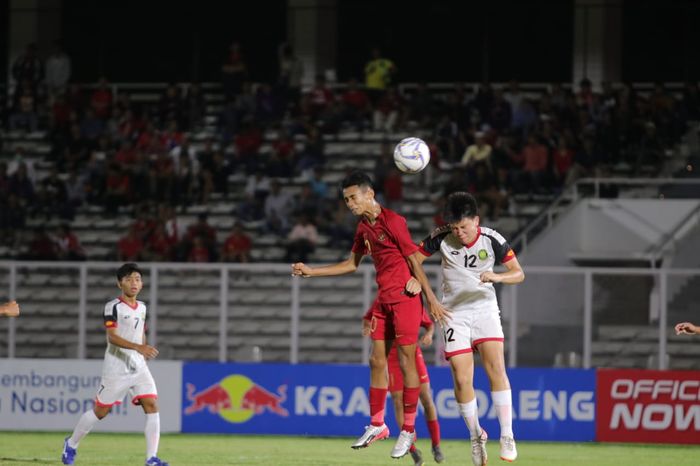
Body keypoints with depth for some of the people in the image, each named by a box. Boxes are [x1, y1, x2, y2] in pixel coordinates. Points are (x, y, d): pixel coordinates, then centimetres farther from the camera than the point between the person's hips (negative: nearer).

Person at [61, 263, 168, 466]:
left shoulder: (142, 308, 12)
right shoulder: (113, 307, -10)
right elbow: (112, 337, -22)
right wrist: (138, 347, -34)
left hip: (139, 367, 5)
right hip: (116, 369, -5)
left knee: (152, 406, -12)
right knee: (100, 411, 4)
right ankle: (71, 444, 27)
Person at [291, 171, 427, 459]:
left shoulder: (392, 222, -13)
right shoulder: (363, 228, 12)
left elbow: (415, 258, -11)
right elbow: (351, 264, 24)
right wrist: (312, 272, 21)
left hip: (405, 298, -8)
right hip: (383, 301, 8)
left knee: (406, 361, -4)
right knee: (377, 360, 7)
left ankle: (409, 429, 2)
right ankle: (377, 425, 16)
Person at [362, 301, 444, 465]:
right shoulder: (380, 303, -4)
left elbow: (429, 324, 11)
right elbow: (367, 318, 11)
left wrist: (429, 334, -11)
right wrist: (367, 327, -11)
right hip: (391, 356, -1)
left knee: (426, 397, -3)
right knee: (399, 401, -5)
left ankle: (436, 445, 10)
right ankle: (413, 450, 2)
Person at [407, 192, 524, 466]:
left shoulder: (492, 240, -11)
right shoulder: (440, 237, -10)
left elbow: (519, 273, -5)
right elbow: (413, 260, 2)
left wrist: (497, 277, -27)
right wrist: (430, 299, -2)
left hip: (485, 309, -1)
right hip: (454, 314, 1)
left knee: (496, 368, -20)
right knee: (462, 380, -7)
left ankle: (507, 437, -17)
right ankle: (476, 436, 13)